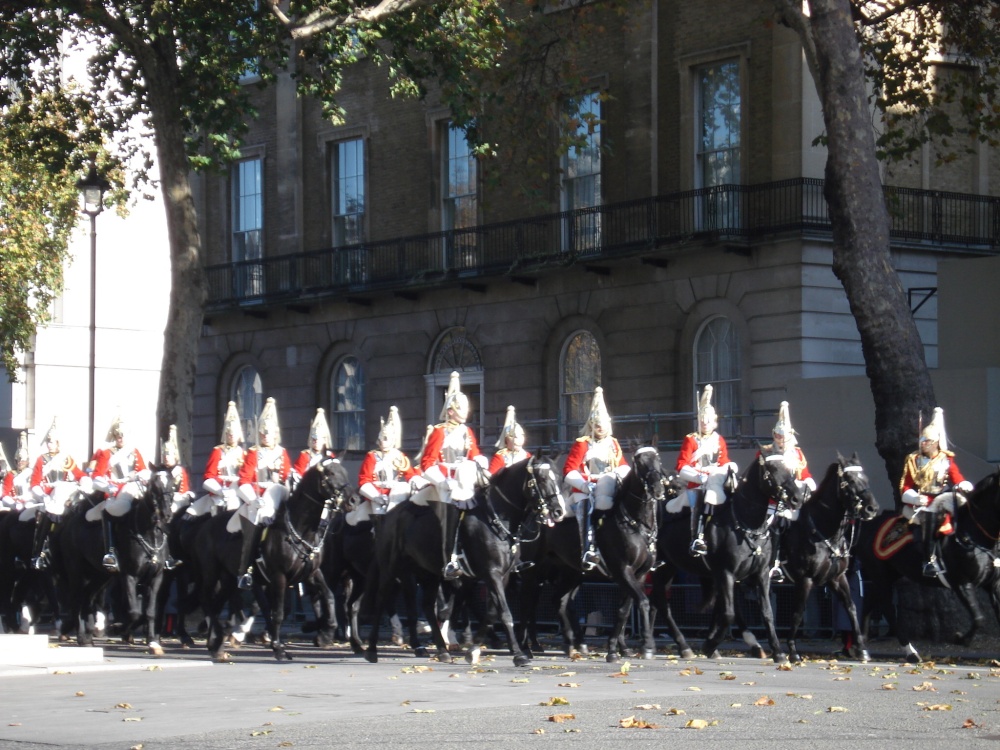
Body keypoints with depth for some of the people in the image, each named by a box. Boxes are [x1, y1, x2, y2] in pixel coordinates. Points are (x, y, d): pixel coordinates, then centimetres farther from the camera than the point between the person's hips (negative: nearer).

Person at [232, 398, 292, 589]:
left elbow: (287, 477, 11)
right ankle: (245, 572, -13)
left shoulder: (282, 454, 15)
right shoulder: (253, 454, 9)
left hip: (275, 499, 2)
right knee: (251, 536, -14)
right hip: (255, 499, -2)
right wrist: (254, 499, -15)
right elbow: (244, 480, 0)